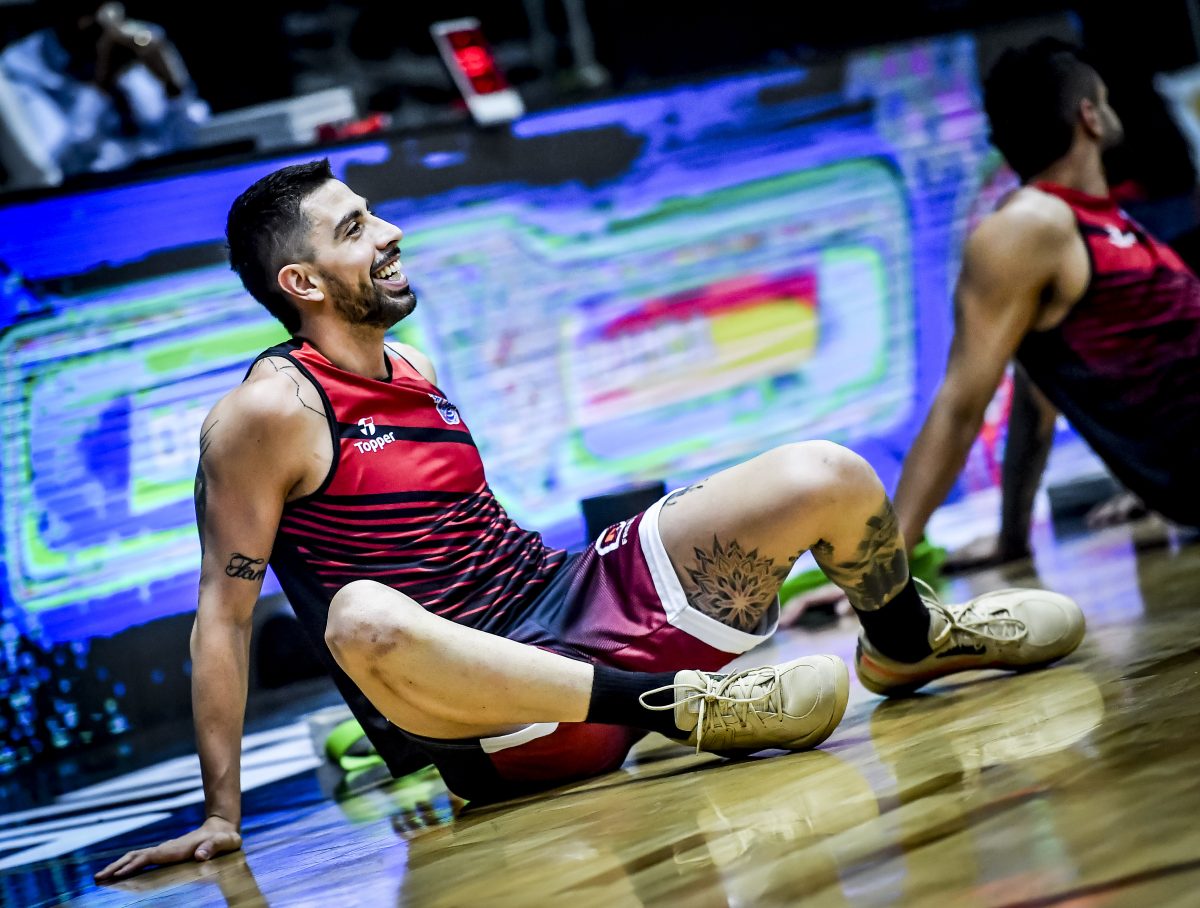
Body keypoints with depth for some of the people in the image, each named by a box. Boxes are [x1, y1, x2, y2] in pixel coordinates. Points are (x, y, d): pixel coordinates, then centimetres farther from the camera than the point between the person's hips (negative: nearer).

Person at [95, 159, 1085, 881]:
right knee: (363, 619, -44)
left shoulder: (415, 370, 16)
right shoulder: (267, 413, -8)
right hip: (485, 715, -7)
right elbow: (223, 614, -9)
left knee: (830, 478, -7)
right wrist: (222, 814, -13)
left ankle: (908, 644, 25)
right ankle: (679, 702, -36)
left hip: (575, 600, 7)